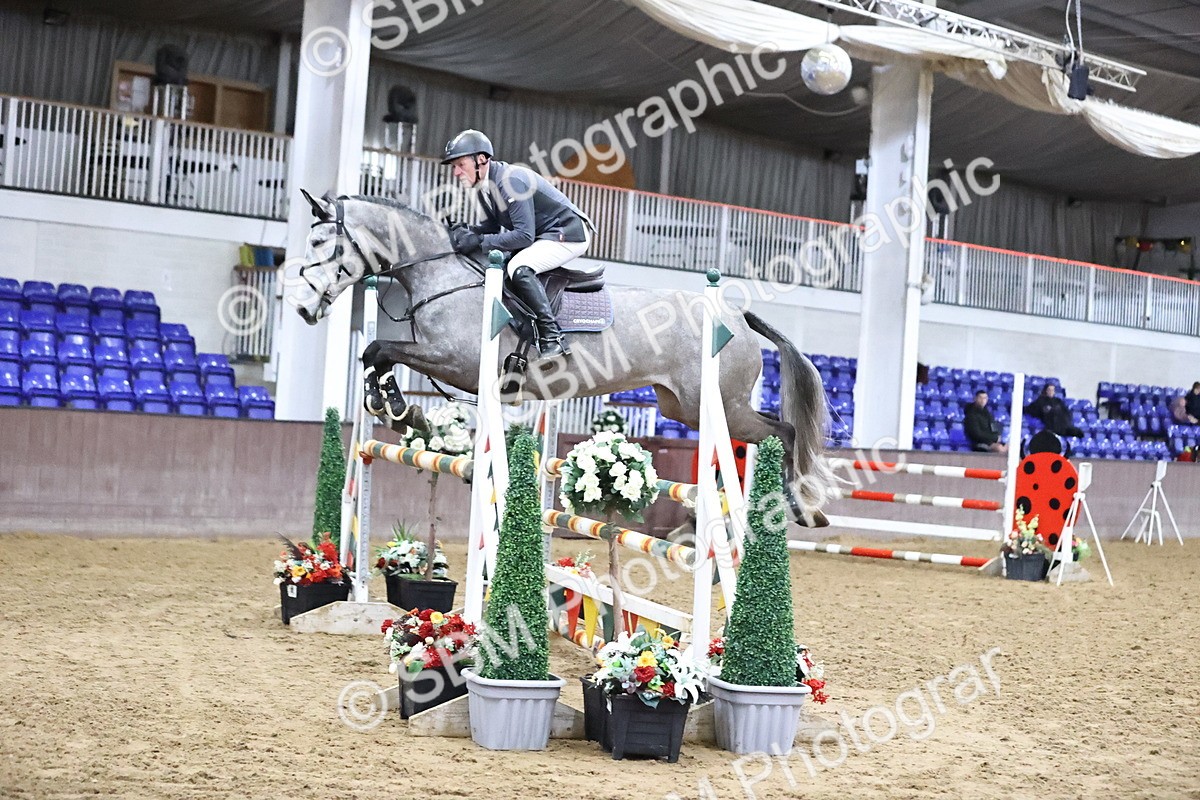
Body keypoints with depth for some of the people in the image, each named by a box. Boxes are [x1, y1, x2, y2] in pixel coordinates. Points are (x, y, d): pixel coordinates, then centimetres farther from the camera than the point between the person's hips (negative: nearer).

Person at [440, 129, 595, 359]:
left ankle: (553, 338, -28)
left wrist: (480, 241, -28)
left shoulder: (510, 180, -26)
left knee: (518, 268, -30)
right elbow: (493, 223, 15)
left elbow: (524, 235, -29)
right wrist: (468, 233, -6)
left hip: (569, 235, -10)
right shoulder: (485, 187, 2)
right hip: (541, 235, 10)